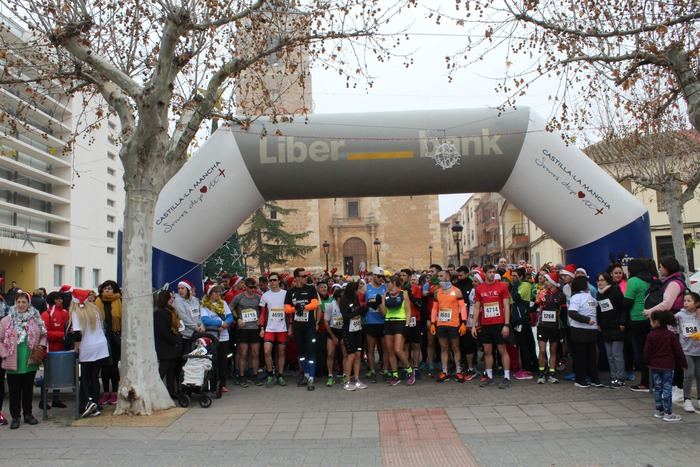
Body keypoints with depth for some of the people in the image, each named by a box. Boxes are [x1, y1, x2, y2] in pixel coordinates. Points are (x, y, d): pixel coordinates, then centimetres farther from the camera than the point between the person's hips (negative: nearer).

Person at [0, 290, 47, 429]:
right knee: (14, 391, 6)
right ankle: (15, 417, 17)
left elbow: (43, 336, 9)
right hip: (13, 363, -1)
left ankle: (28, 414, 25)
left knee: (28, 389, 13)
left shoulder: (36, 319, 2)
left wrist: (41, 347, -7)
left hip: (30, 362, 1)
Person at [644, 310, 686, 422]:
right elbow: (678, 351, -4)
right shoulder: (671, 335, -7)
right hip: (667, 366, -1)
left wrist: (648, 363, 12)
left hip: (654, 366, 2)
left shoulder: (650, 336, -6)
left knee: (657, 388, 12)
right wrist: (683, 363, 7)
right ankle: (668, 413, 2)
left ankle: (659, 410, 19)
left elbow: (647, 352, -3)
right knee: (667, 389, 0)